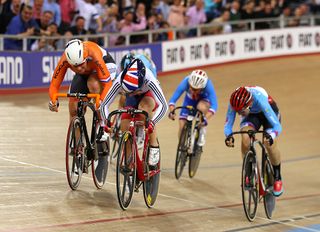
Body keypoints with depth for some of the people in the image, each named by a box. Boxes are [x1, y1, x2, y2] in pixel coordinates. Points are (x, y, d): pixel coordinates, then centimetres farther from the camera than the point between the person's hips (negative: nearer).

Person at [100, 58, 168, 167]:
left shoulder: (149, 80, -42)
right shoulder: (119, 81, -35)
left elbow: (163, 105, -45)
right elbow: (104, 105, -29)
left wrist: (152, 122, -58)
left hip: (149, 96, -3)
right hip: (132, 101, 3)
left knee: (144, 107, -37)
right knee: (125, 129, -14)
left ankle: (154, 146, -25)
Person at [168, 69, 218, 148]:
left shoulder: (208, 85, -38)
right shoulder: (186, 82, -35)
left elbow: (214, 105, -44)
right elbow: (173, 99, -35)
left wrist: (206, 119, -58)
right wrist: (171, 111, -53)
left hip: (203, 100, -2)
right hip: (190, 100, 2)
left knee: (201, 107, -37)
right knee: (182, 127, -11)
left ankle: (202, 132, -12)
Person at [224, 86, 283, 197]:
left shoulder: (259, 99, -42)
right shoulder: (235, 103, -33)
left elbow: (277, 126, -43)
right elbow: (228, 124, -27)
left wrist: (270, 136, -64)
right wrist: (228, 136, -50)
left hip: (268, 112, -3)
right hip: (251, 115, 3)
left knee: (270, 145, -24)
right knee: (245, 138, -27)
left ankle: (277, 178, 1)